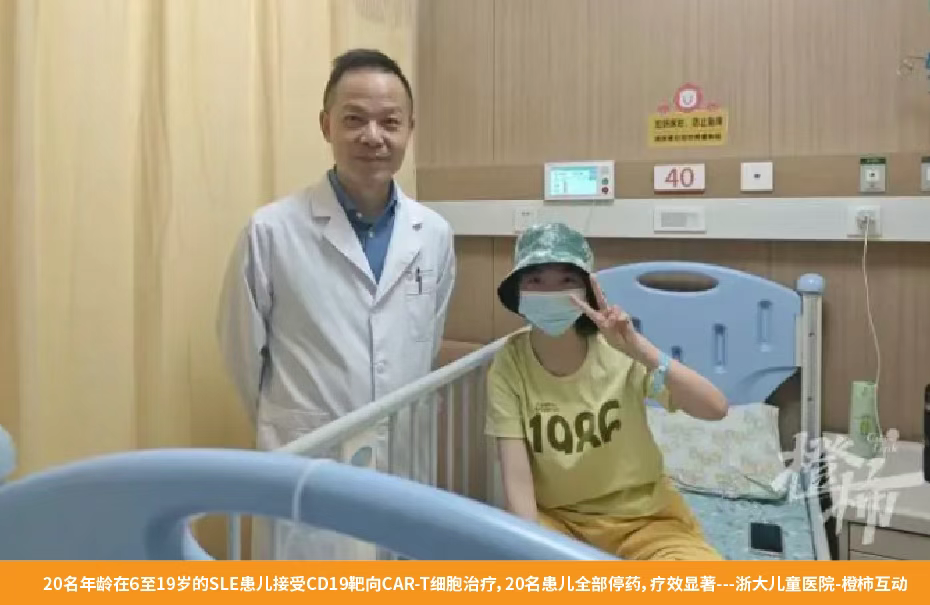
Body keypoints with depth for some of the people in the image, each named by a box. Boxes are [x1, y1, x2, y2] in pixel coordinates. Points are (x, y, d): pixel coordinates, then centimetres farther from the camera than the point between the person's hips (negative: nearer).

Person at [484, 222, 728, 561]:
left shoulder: (619, 353, -16)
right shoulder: (509, 364, -14)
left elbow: (716, 408, -28)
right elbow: (516, 476, -16)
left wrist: (639, 349, -38)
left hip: (640, 516, -1)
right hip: (553, 517, 1)